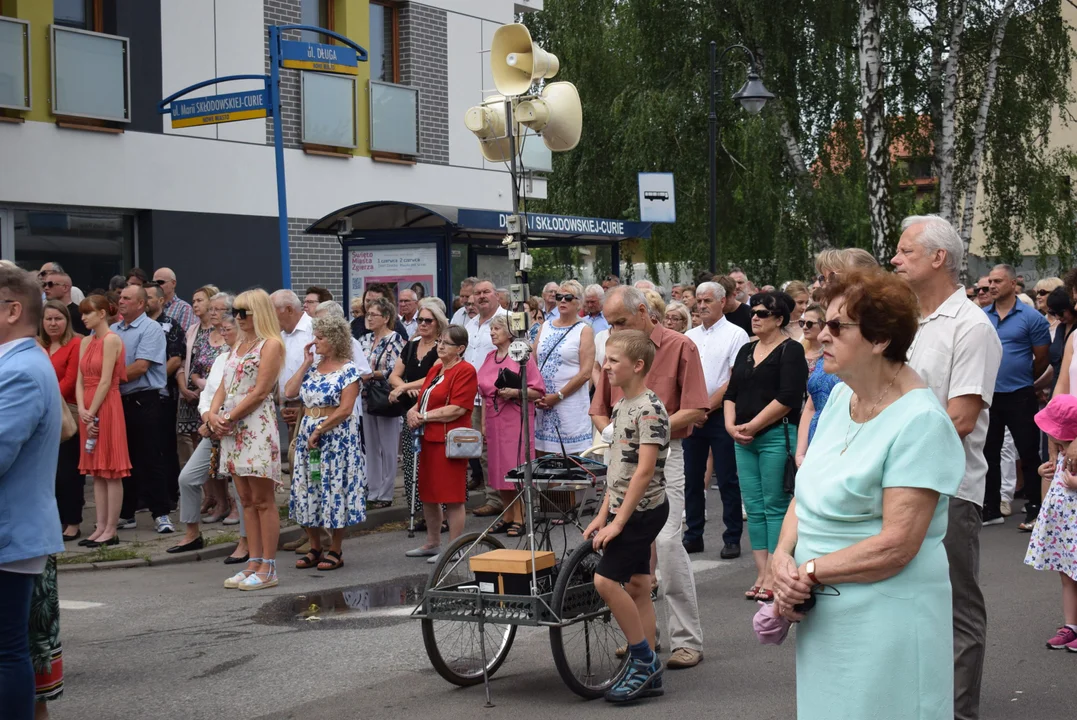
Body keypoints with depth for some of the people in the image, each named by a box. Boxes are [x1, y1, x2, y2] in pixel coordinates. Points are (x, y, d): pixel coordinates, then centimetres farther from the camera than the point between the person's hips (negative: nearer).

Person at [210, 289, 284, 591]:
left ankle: (267, 569, -3)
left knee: (262, 500, -5)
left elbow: (260, 392, -14)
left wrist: (229, 418, -13)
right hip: (231, 428, 8)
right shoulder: (239, 344, 19)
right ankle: (254, 564, 13)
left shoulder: (270, 345, -6)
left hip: (257, 426, -8)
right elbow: (224, 386, 16)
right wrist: (213, 414, -1)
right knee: (246, 500, 9)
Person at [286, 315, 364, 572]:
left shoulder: (348, 370, -8)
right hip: (307, 434, 7)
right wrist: (306, 363, 1)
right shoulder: (313, 367, 11)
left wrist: (319, 430, -16)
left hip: (336, 436, -6)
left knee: (334, 490, -2)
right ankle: (315, 548, 17)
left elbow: (345, 409, -15)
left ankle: (335, 551, 8)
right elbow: (290, 391, 1)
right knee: (308, 491, 7)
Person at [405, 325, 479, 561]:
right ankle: (432, 543, 27)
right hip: (429, 439, 9)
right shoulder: (436, 369, 18)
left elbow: (457, 409, -18)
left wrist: (424, 416, -13)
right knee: (428, 495, 15)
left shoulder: (465, 371, -10)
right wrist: (413, 411, 0)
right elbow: (423, 398, 23)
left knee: (452, 497, -4)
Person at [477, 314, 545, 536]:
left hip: (516, 418, -6)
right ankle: (507, 516, 19)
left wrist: (514, 392, -21)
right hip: (494, 419, 6)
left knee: (517, 468, -6)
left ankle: (519, 519, 0)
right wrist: (483, 422, 14)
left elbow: (538, 391, -8)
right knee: (499, 468, 9)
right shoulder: (490, 358, 14)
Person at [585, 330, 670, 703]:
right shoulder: (620, 406, 11)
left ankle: (643, 658, -1)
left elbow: (644, 470, -22)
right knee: (636, 587, 10)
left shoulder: (649, 409, -17)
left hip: (643, 510, -9)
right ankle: (649, 674, 17)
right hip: (625, 510, 9)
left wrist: (618, 521, -22)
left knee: (606, 580, -14)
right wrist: (603, 514, 12)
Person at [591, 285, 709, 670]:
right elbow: (599, 411, 15)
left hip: (665, 454, -6)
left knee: (667, 540, -14)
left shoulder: (680, 346, -3)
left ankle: (688, 639, -6)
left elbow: (695, 410, -9)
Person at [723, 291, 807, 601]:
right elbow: (731, 392, 16)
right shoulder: (747, 351, 17)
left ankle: (774, 576, -2)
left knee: (775, 506, -5)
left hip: (777, 436, -7)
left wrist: (752, 426, -14)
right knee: (754, 508, 6)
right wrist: (731, 425, -1)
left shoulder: (790, 351, -6)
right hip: (744, 439, 7)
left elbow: (787, 398, -15)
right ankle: (762, 574, 10)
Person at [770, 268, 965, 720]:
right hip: (824, 614, 8)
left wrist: (808, 572, -15)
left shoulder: (921, 422, -18)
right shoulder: (841, 396, 8)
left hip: (886, 616, -8)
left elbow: (897, 544, -22)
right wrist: (783, 556, -7)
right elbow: (806, 494, 12)